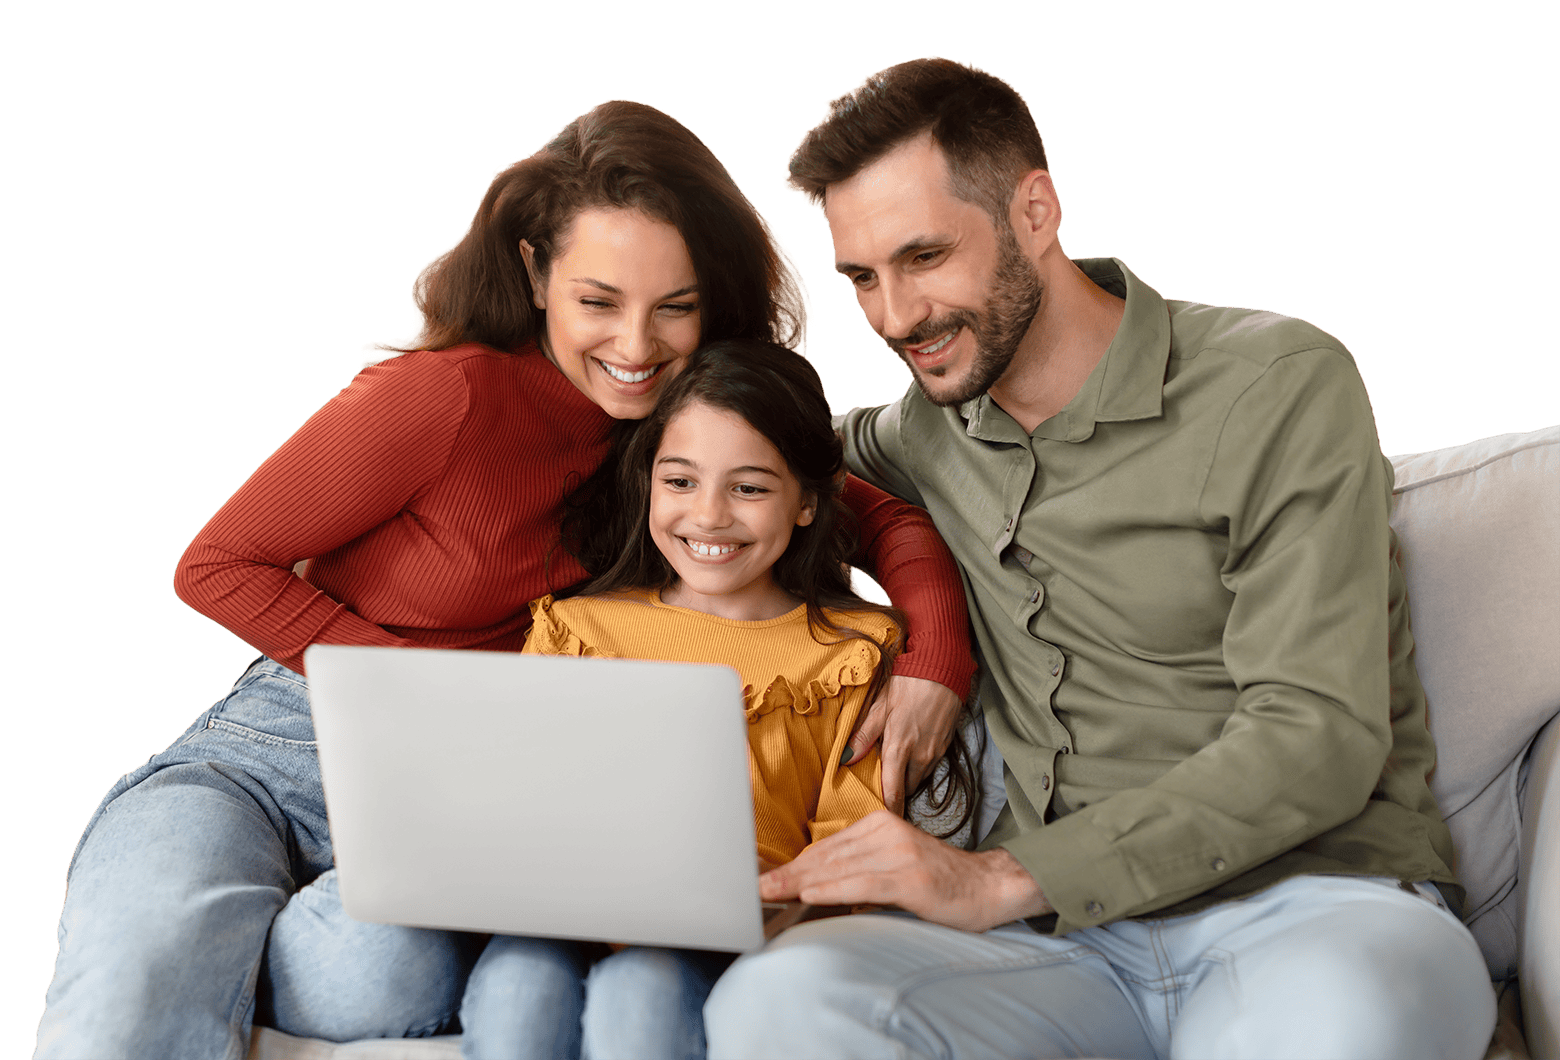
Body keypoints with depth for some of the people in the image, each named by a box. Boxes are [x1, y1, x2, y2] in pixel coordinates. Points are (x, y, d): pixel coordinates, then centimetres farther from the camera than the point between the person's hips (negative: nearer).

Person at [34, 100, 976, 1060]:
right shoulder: (449, 394, -16)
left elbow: (886, 516, 6)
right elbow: (219, 566, -9)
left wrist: (936, 658, -15)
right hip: (274, 759, -4)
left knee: (385, 973, -32)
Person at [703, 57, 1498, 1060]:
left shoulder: (1281, 384, -4)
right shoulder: (932, 429, 14)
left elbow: (1317, 738, -12)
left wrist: (1004, 878, -20)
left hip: (1316, 897, -4)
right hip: (1068, 931, 4)